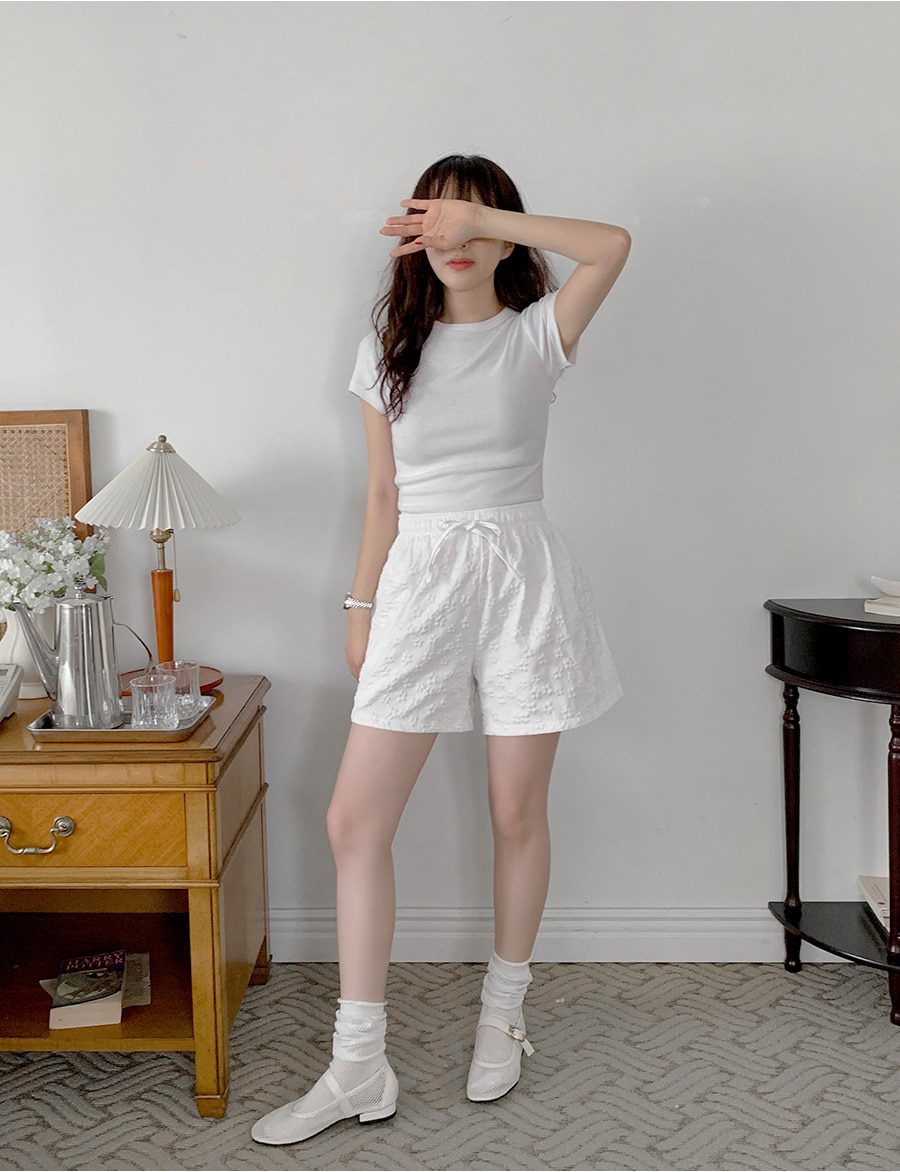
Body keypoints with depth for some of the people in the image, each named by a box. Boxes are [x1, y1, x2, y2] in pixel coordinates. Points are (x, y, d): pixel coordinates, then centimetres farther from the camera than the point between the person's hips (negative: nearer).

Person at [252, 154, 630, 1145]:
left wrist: (479, 215, -17)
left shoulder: (534, 336, 1)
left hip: (520, 573, -2)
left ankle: (502, 1013, 30)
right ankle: (358, 1070, 7)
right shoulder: (388, 351, 9)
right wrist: (362, 606, 11)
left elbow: (612, 245, -17)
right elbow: (384, 494, 12)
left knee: (517, 813, 8)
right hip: (420, 581, 3)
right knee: (354, 821, -4)